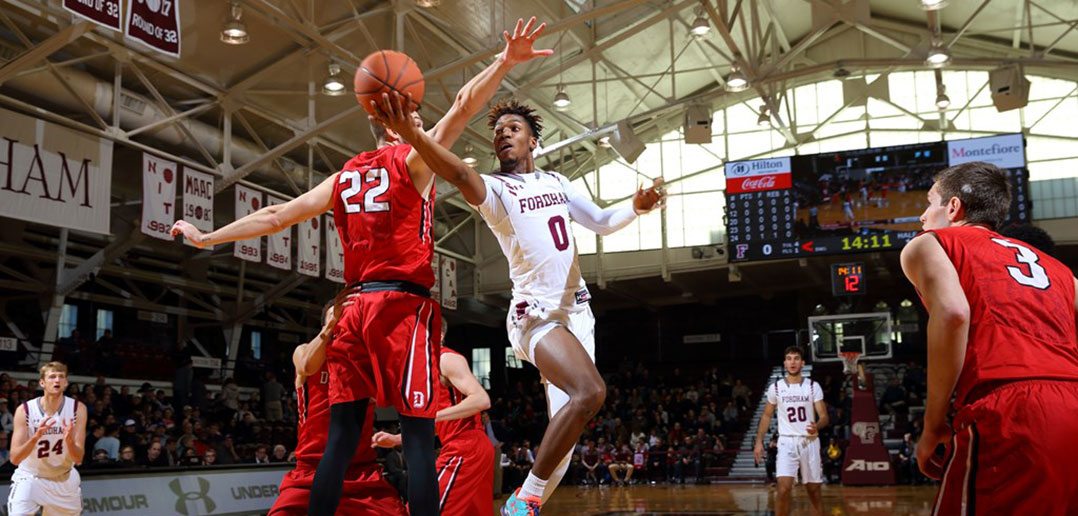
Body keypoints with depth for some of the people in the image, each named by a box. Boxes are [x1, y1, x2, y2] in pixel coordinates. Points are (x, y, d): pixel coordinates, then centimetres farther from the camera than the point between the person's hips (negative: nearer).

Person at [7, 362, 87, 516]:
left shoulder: (78, 409, -12)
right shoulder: (25, 410, -15)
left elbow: (78, 458, -16)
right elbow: (15, 458, -21)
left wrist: (69, 440, -37)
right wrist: (36, 437, -37)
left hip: (64, 479, 2)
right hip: (29, 479, -2)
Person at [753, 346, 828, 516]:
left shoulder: (813, 386, -1)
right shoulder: (776, 387, 1)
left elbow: (824, 416, -5)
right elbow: (767, 416, 11)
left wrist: (817, 427, -28)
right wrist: (759, 442, 4)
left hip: (809, 442, 1)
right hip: (787, 442, -1)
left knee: (814, 491, 7)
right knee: (784, 489, -14)